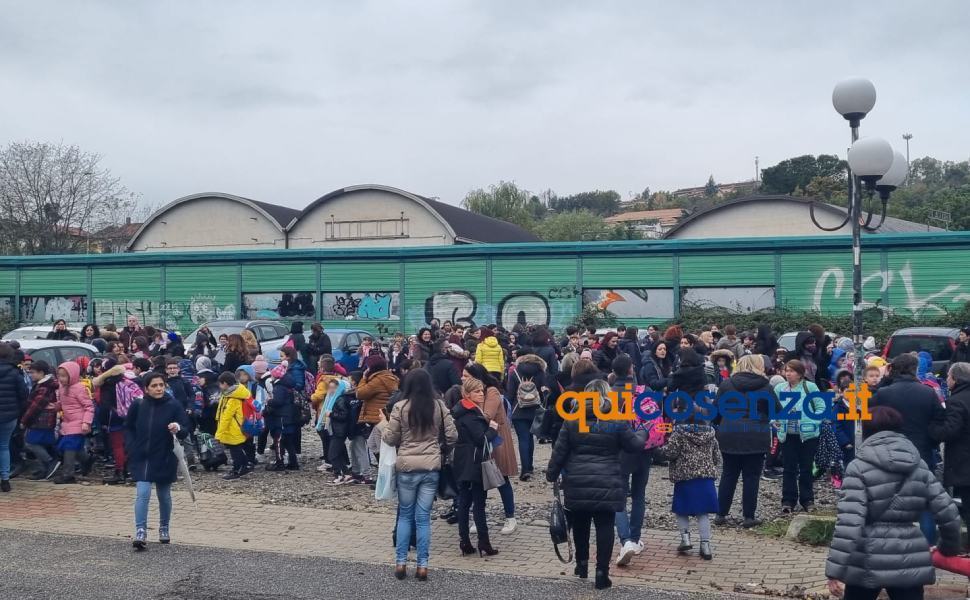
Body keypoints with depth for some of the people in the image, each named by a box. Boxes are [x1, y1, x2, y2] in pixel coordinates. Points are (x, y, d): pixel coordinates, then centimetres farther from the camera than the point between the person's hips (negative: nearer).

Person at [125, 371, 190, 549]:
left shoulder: (174, 405, -9)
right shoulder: (138, 406, -4)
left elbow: (185, 431, -8)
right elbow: (128, 428, 11)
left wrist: (178, 429, -30)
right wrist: (132, 447, -1)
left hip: (165, 459, 0)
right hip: (141, 459, 0)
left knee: (164, 496, 13)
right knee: (142, 494, -12)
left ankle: (164, 529, 32)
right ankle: (141, 532, -10)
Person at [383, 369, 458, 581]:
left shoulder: (400, 407, -8)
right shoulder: (439, 407, -2)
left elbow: (390, 439, -2)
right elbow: (452, 437, 2)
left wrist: (383, 425, 17)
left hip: (407, 467, -1)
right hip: (432, 467, 1)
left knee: (405, 514, 13)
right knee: (423, 517, 7)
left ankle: (400, 562, 14)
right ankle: (422, 566, 8)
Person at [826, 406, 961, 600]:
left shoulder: (860, 468, -8)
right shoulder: (919, 467, 7)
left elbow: (849, 522, -18)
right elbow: (948, 514, 5)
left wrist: (835, 570, -17)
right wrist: (950, 546, 25)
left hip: (869, 562, -3)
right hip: (910, 562, 3)